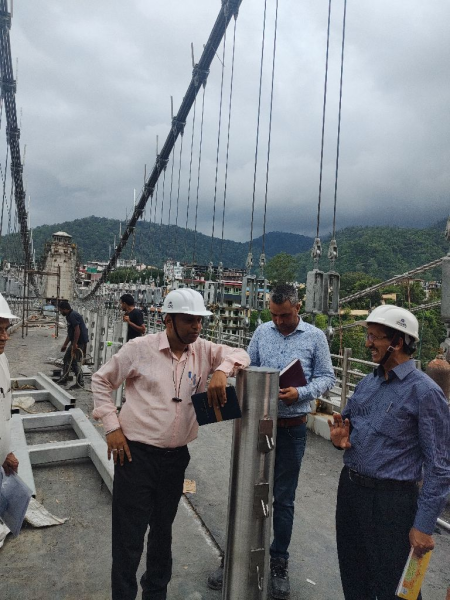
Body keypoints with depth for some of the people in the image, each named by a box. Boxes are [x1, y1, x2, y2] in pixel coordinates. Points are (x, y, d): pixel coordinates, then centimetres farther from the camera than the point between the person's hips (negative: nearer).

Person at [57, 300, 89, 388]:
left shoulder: (73, 316, -17)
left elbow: (77, 330, -24)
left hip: (80, 342, -11)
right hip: (75, 342, 11)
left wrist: (74, 344, -23)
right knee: (67, 359, 18)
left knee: (75, 362, -5)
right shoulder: (69, 316, 16)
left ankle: (80, 383, 4)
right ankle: (64, 378, 31)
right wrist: (65, 344, 25)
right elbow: (70, 333, 22)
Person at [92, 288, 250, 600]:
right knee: (129, 534, 6)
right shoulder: (140, 348, -10)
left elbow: (240, 354, -1)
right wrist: (112, 426, -6)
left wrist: (221, 370, -22)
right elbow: (101, 380, -1)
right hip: (136, 454, -4)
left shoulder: (203, 350, 0)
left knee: (163, 530, 22)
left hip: (176, 456, 5)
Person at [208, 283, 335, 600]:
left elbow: (326, 377, -2)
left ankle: (279, 562, 33)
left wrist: (300, 394, -18)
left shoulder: (315, 336, -4)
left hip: (292, 428, -2)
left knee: (283, 500, 13)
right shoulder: (262, 332, 2)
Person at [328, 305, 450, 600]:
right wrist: (341, 437, -6)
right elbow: (346, 423, 18)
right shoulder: (367, 383, 5)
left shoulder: (425, 392, -16)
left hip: (391, 500, -6)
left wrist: (424, 525, -15)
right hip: (349, 487, 7)